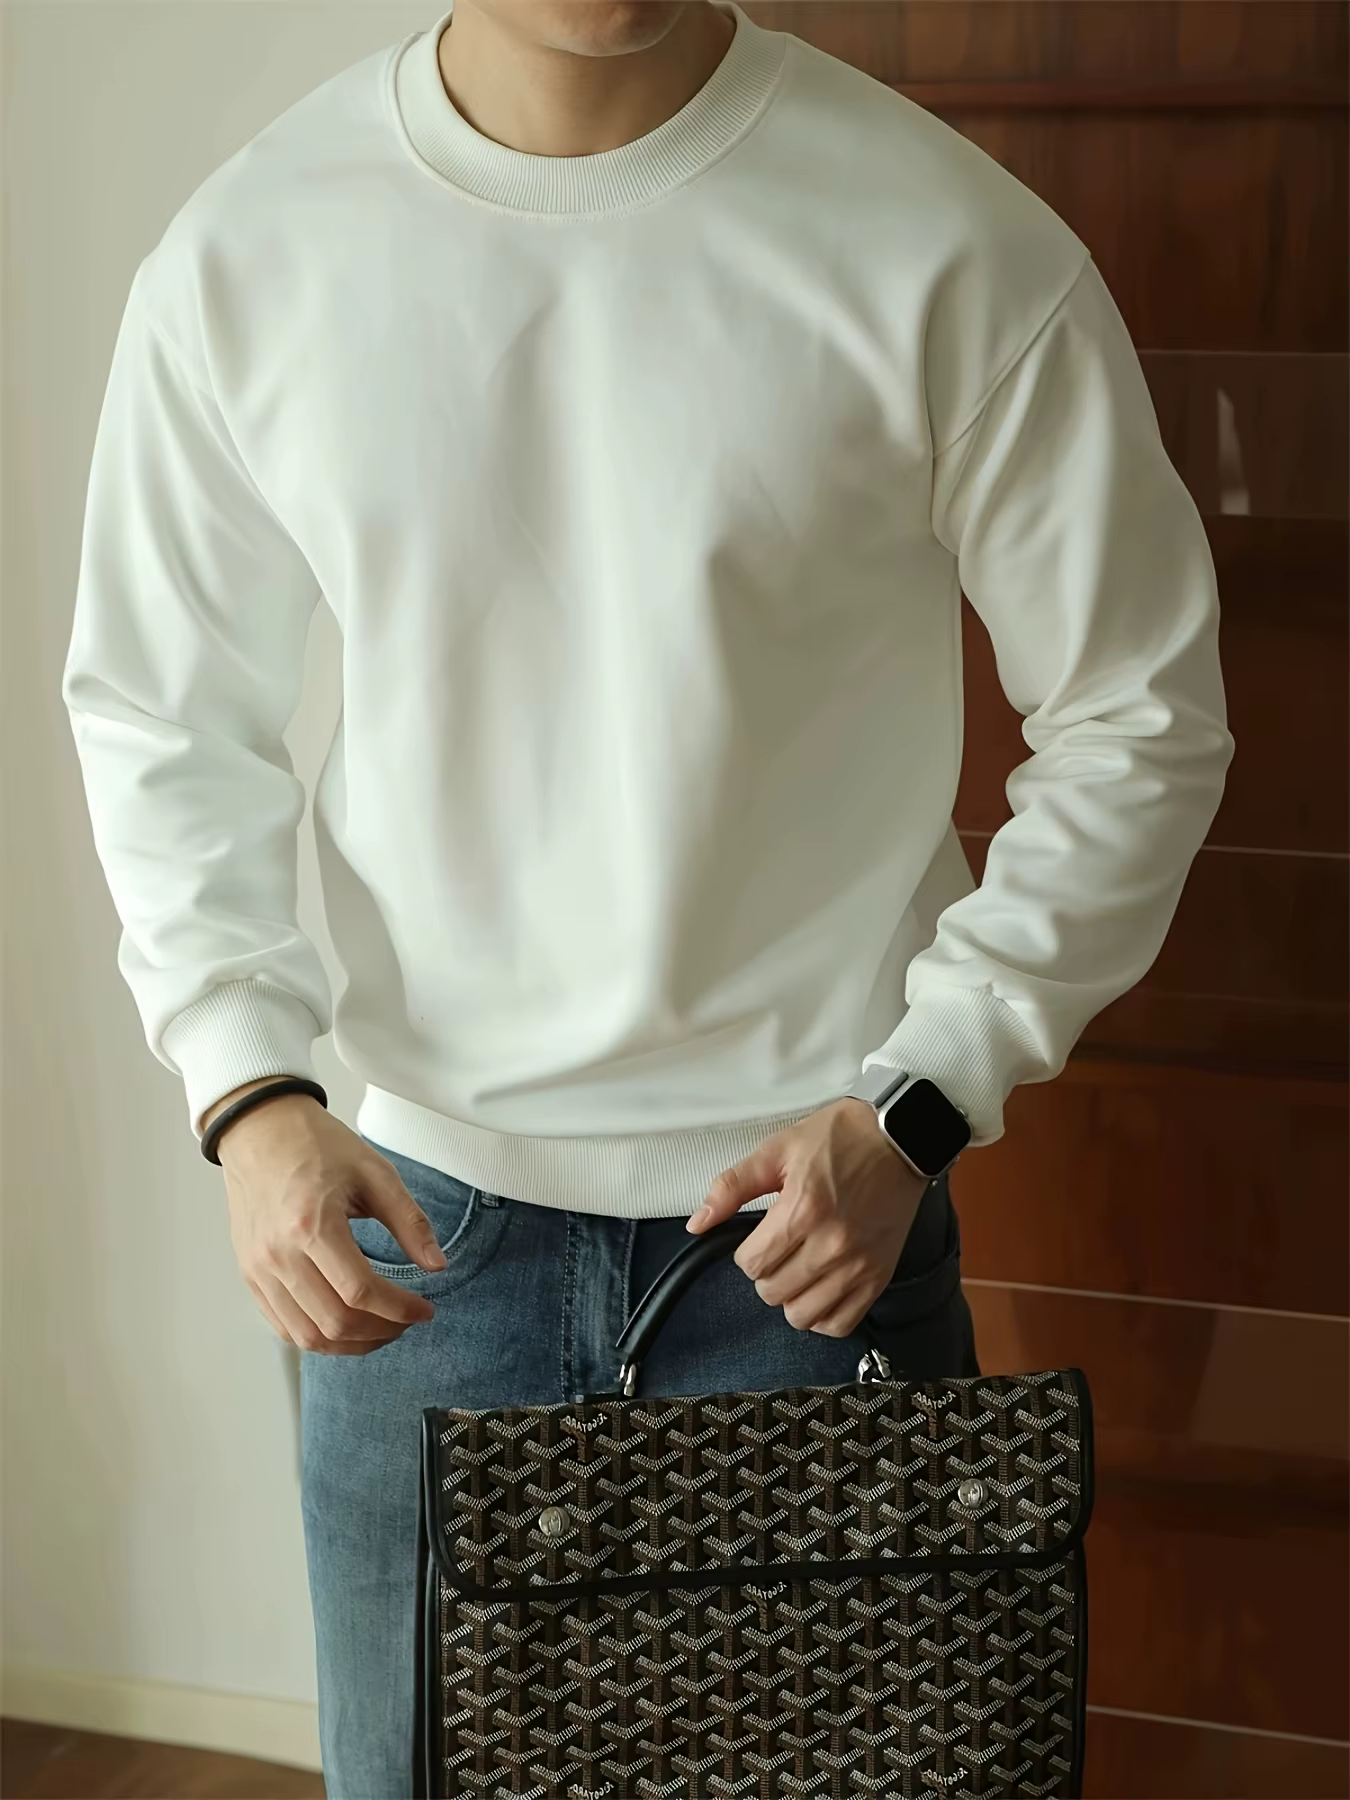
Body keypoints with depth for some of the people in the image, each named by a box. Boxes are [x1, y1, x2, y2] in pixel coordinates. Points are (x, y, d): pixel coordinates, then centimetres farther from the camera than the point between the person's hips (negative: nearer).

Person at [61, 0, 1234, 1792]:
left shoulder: (947, 249, -13)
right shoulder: (247, 254, -5)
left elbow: (1138, 718, -4)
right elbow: (156, 722, 5)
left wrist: (915, 1110, -11)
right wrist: (249, 1092, -9)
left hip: (815, 1212, -1)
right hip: (416, 1216, 2)